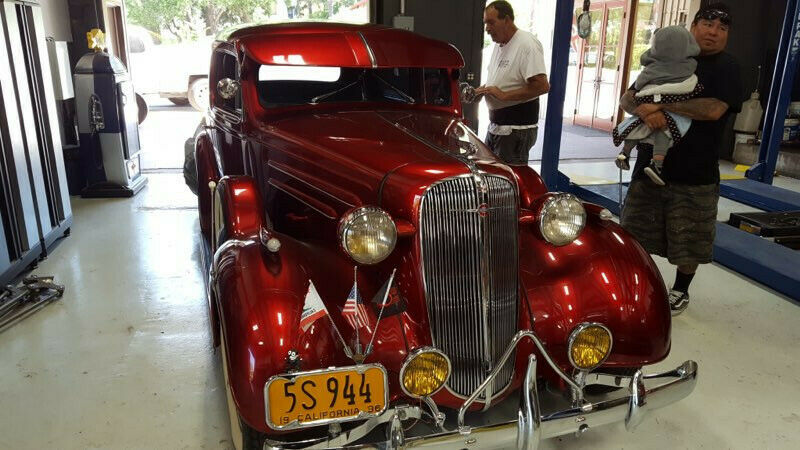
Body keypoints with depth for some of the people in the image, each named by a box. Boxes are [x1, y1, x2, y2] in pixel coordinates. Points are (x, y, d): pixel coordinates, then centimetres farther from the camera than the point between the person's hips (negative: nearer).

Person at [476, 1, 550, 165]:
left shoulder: (527, 44, -15)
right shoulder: (499, 45, 15)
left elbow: (542, 86, -23)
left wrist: (504, 95, -21)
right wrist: (482, 90, 6)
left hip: (516, 129, -9)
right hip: (495, 125, 9)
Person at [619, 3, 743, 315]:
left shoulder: (726, 67, -1)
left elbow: (714, 109, -19)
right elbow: (627, 99, 4)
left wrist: (661, 105, -19)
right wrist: (646, 111, -18)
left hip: (694, 175, -3)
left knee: (689, 242, 8)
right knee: (636, 235, 10)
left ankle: (680, 290, 29)